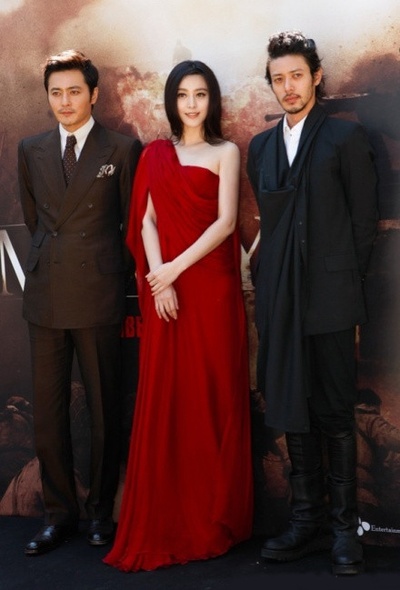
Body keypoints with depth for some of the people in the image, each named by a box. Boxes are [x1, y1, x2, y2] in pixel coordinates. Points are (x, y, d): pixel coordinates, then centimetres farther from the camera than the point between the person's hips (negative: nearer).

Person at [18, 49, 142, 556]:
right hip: (45, 294, 3)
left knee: (104, 410, 5)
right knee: (47, 412, 6)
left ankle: (101, 510, 20)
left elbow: (131, 221, 8)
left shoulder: (123, 149, 1)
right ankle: (59, 513, 19)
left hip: (98, 294, -3)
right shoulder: (31, 150, 11)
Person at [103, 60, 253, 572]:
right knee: (163, 398, 1)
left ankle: (214, 518, 13)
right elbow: (146, 221, 6)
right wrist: (158, 280, -9)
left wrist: (178, 267, -14)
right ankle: (162, 523, 10)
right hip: (164, 287, 2)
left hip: (212, 285, -2)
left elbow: (226, 222, -4)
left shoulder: (225, 152, 7)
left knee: (213, 395, 1)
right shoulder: (154, 154, 14)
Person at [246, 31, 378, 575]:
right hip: (280, 301, 5)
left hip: (330, 299, -5)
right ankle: (307, 520, 18)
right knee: (293, 412, 8)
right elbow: (268, 222, 15)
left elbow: (364, 219, 0)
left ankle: (344, 526, 10)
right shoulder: (261, 147, 16)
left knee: (335, 414, 1)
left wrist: (345, 283, -1)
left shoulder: (346, 138, 1)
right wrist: (271, 283, 6)